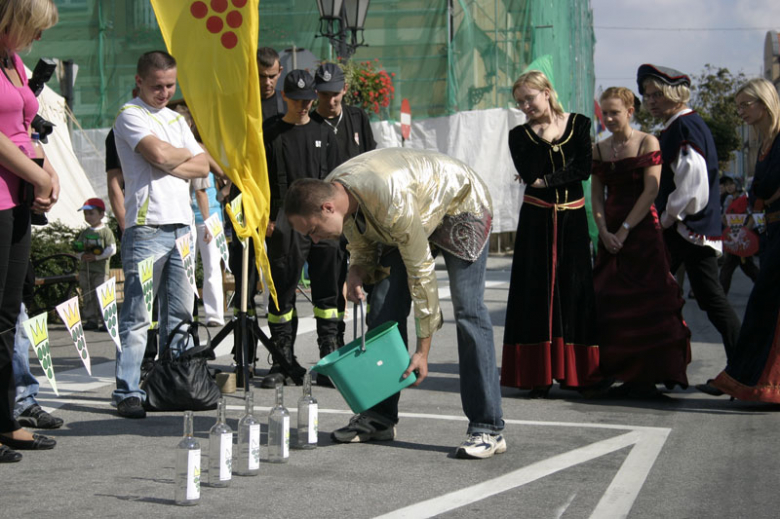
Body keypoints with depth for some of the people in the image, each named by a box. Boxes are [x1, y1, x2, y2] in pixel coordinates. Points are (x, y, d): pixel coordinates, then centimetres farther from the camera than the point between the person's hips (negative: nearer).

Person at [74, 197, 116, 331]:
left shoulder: (106, 232, -3)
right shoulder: (84, 233, 15)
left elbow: (112, 249, -9)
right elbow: (77, 247, 15)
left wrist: (96, 256, -15)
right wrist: (82, 255, -6)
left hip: (100, 270, -6)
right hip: (84, 269, 6)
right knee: (87, 297, 6)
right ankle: (91, 320, 12)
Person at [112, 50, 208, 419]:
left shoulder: (176, 119, 20)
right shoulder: (131, 115, -1)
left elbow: (202, 167, 11)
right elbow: (159, 154, -17)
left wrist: (169, 164, -5)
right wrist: (186, 154, 3)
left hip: (181, 224, 7)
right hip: (147, 226, -7)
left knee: (180, 313, 10)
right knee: (137, 315, -7)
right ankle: (127, 393, -4)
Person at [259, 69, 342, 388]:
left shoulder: (324, 135, 14)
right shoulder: (272, 136, 6)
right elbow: (263, 183, 3)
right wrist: (267, 219, -6)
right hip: (286, 226, -2)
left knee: (327, 288, 2)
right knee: (282, 292, -1)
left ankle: (331, 355, 8)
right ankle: (284, 360, 5)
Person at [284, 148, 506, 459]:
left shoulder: (392, 203, -41)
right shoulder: (332, 194, -16)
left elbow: (421, 272, -33)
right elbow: (363, 249, 2)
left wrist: (423, 350, -30)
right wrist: (357, 272, -23)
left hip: (460, 205, -8)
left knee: (467, 310, -19)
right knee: (384, 305, -3)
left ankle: (487, 429, -19)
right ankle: (380, 418, 5)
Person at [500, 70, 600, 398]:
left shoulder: (579, 125, 4)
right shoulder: (520, 135, 3)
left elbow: (584, 169, -8)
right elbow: (528, 174, -13)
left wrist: (546, 181, -13)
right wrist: (543, 136, -12)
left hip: (572, 218, 1)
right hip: (536, 220, -1)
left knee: (574, 291, 2)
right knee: (538, 292, -3)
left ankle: (575, 373, 8)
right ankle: (540, 375, -1)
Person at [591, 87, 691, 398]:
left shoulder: (647, 143, -3)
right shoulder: (599, 149, 12)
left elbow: (651, 191, -10)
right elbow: (596, 195, 9)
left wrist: (624, 229, -14)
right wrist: (604, 231, -7)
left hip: (642, 230, -5)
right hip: (610, 234, 5)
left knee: (645, 302, -7)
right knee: (613, 303, 3)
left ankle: (647, 378, -4)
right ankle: (627, 375, 11)